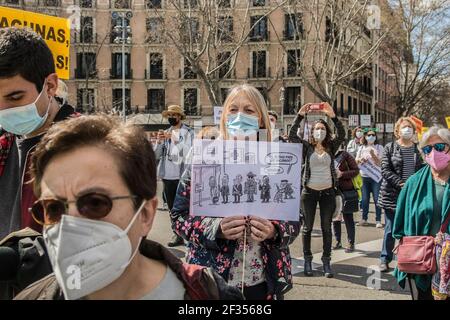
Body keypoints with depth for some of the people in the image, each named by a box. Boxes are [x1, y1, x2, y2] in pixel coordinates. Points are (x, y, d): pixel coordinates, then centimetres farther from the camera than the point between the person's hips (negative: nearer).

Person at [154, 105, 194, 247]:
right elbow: (156, 155, 11)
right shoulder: (166, 133, 14)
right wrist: (159, 142, -6)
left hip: (182, 175, -5)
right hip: (167, 175, 5)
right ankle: (178, 234, 17)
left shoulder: (188, 132, -1)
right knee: (172, 208, 9)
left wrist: (175, 140, -18)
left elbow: (188, 154, -12)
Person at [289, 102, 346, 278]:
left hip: (328, 192, 1)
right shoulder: (307, 147, 1)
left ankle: (326, 261, 14)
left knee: (326, 228, 6)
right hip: (309, 191, -1)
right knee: (308, 227, 7)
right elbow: (292, 135, -12)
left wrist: (333, 116, -21)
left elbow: (342, 134, -11)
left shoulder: (331, 147, 4)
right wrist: (300, 115, -19)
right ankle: (307, 260, 18)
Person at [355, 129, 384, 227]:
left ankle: (378, 220, 1)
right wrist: (360, 160, -7)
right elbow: (355, 161, 15)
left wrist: (373, 154, -19)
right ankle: (364, 219, 16)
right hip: (364, 176, 3)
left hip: (376, 176, -3)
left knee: (377, 199, -4)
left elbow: (379, 163, -5)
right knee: (364, 199, 5)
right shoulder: (361, 148, 12)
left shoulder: (379, 148, 2)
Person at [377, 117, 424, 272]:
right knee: (390, 229, 5)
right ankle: (385, 260, 17)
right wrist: (401, 183, -17)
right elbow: (385, 170, -7)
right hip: (392, 195, -2)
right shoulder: (390, 148, 1)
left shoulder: (418, 149, 8)